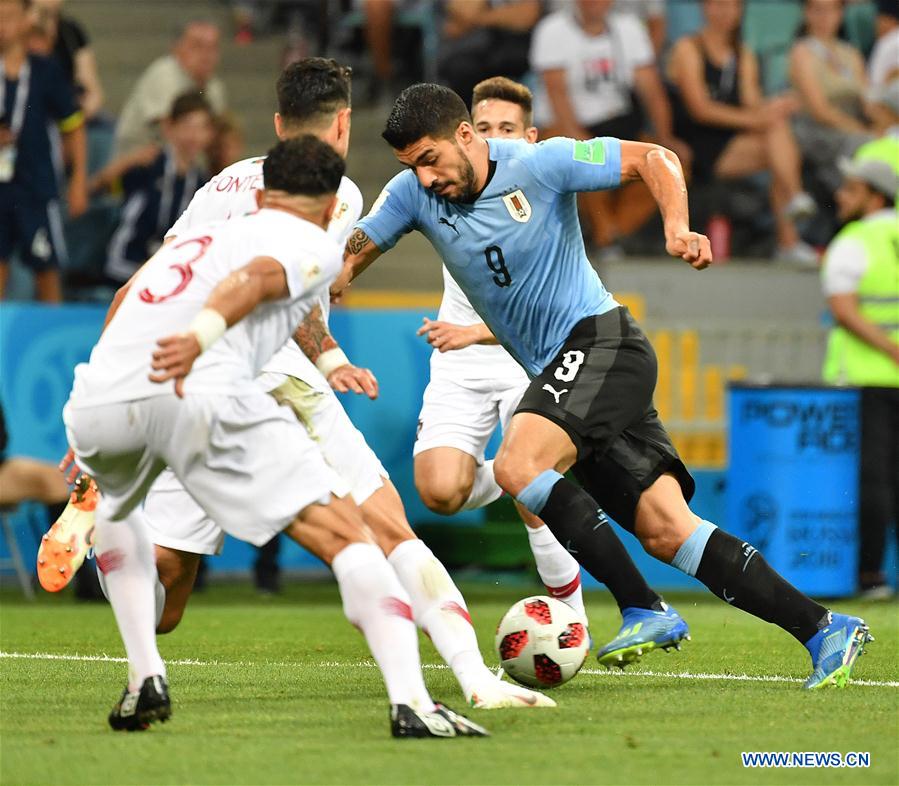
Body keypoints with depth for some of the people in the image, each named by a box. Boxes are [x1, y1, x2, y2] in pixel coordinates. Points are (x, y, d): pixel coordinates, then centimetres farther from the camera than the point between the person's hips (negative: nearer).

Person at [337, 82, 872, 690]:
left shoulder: (540, 163, -11)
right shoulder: (414, 194, 4)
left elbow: (653, 158, -7)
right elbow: (347, 258, 5)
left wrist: (677, 227, -24)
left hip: (601, 342, -6)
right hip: (557, 374, 6)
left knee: (517, 467, -28)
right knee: (668, 533, -3)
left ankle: (646, 611, -21)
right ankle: (823, 629, 1)